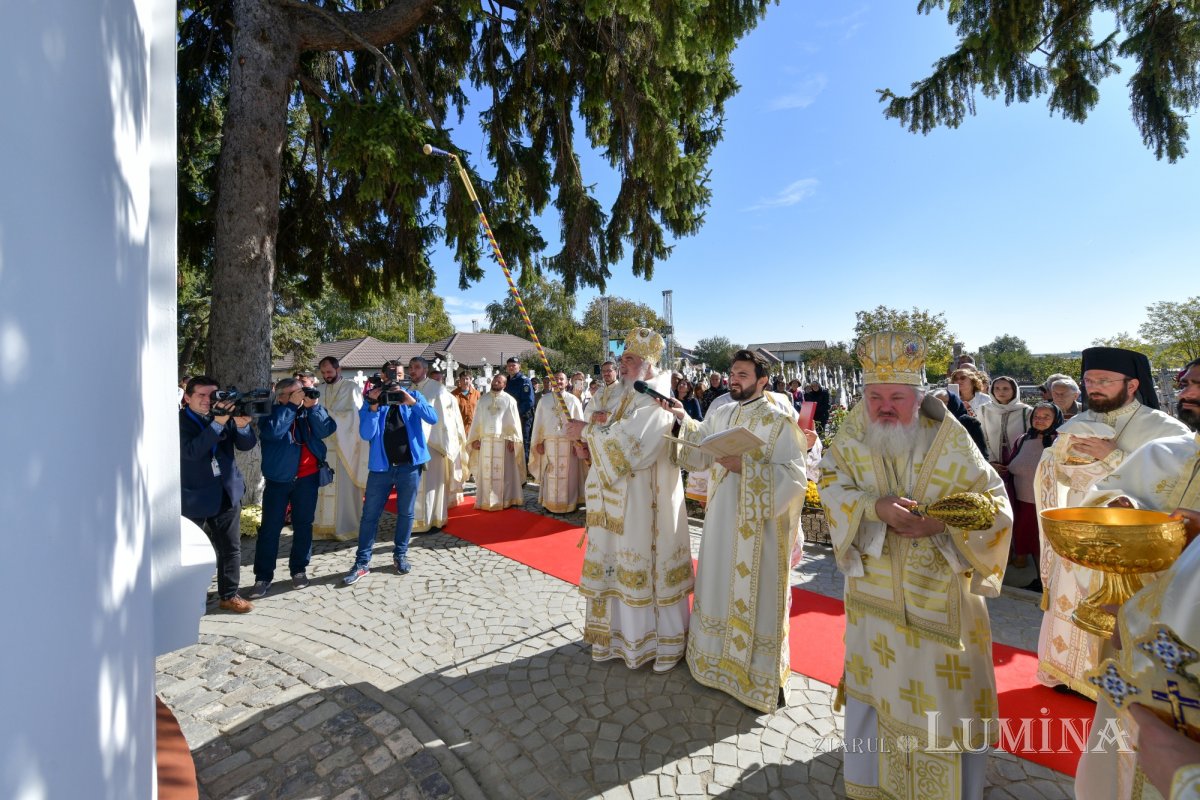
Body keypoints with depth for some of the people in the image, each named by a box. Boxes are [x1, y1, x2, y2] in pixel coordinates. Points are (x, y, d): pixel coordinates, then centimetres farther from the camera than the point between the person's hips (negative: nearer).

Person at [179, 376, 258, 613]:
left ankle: (228, 595, 22)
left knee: (231, 547, 10)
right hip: (194, 496, -4)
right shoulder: (179, 421, -9)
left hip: (227, 492, 4)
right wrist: (217, 423, -32)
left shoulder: (225, 415, 3)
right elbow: (191, 451, -24)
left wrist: (242, 425, -22)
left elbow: (247, 444, -3)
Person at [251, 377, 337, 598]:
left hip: (307, 477, 2)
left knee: (303, 524, 9)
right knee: (270, 527, 2)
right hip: (278, 478, -2)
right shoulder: (271, 413, -3)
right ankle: (263, 576, 12)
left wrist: (313, 406, -19)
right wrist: (292, 405, -22)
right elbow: (273, 431, -24)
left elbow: (326, 430, -12)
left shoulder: (310, 412, 4)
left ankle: (299, 569, 22)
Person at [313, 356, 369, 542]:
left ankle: (346, 527, 7)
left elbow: (351, 415, -13)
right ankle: (326, 525, 15)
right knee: (325, 488, 5)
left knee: (344, 488, -2)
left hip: (345, 447, -5)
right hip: (325, 445, 5)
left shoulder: (351, 388, -2)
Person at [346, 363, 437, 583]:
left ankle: (400, 555, 25)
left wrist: (411, 402, -24)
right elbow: (365, 435, -8)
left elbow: (433, 418, -12)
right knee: (370, 514, 4)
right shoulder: (371, 400, 2)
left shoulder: (414, 396, 3)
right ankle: (362, 562, 15)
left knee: (406, 513, 10)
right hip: (381, 466, 0)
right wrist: (373, 406, -18)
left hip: (409, 465, 0)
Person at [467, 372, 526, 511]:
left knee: (503, 472, 2)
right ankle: (486, 501, 15)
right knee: (486, 473, 7)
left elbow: (514, 422, -3)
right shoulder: (483, 400, 10)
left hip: (503, 441, -3)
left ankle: (503, 500, 10)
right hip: (485, 441, 3)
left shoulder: (509, 400, 0)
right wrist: (475, 439, 4)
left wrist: (512, 439, -10)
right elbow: (476, 421, 10)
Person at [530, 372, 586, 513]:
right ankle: (550, 504, 16)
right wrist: (538, 442, 1)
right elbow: (538, 422, 6)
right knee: (551, 476, 6)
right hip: (549, 443, 1)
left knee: (568, 476, 3)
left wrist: (578, 443, -7)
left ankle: (568, 504, 13)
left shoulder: (574, 400, 2)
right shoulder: (544, 400, 6)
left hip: (569, 443, -1)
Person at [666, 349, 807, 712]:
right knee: (722, 589, 19)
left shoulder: (778, 421, -12)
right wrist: (683, 420, -5)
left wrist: (745, 466, -26)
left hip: (759, 523, -6)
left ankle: (764, 677, 27)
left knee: (757, 597, 6)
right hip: (721, 519, 6)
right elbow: (699, 451, 9)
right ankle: (722, 658, 40)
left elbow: (795, 475, -18)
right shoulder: (721, 414, 5)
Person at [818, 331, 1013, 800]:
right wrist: (876, 507, -28)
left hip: (938, 591, -2)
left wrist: (939, 524, -25)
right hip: (874, 589, 2)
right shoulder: (854, 432, -7)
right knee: (873, 683, 18)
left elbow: (994, 507, -9)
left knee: (943, 689, 11)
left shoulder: (951, 443, -13)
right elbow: (832, 484, -11)